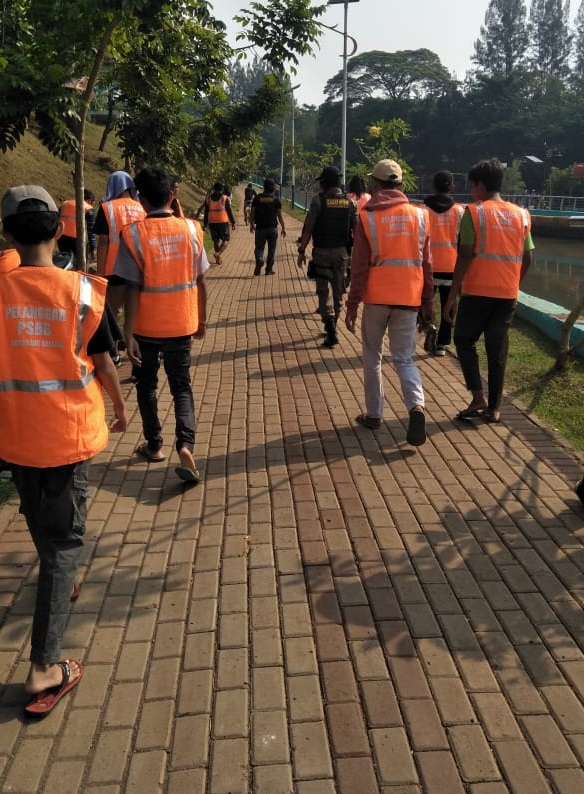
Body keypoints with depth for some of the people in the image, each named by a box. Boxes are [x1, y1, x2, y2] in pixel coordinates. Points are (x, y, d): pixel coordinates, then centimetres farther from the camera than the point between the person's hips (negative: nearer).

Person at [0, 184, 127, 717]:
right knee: (64, 539, 4)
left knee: (44, 527, 26)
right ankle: (45, 666, 3)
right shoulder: (83, 290, -12)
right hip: (70, 432, -2)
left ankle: (60, 584, 53)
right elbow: (102, 361, -4)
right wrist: (120, 405, 13)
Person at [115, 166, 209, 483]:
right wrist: (201, 319, 14)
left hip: (146, 327, -2)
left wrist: (128, 334, -10)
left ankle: (154, 445, 29)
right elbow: (200, 282, 1)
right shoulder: (190, 229, -3)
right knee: (181, 386, 12)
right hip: (181, 325, 2)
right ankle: (185, 444, -9)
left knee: (146, 385, 19)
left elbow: (133, 289, -15)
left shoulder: (133, 234, -12)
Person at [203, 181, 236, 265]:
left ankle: (218, 258, 18)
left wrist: (205, 224, 12)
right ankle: (219, 254, -20)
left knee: (216, 240, 14)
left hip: (212, 222, 3)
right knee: (226, 240, 3)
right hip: (223, 222, -3)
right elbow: (229, 211, -4)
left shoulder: (208, 199, 6)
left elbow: (206, 212, 8)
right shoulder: (225, 198, -3)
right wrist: (233, 222, 3)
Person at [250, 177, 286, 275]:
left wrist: (251, 225, 13)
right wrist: (283, 228, 5)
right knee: (271, 249, 9)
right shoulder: (276, 200, -2)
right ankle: (269, 269, 10)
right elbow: (280, 215, -3)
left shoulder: (257, 198, 0)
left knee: (259, 248, 9)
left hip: (260, 228, 0)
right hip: (272, 228, 0)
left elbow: (252, 213, 1)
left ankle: (259, 260, -20)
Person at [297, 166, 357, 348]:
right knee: (338, 291, 16)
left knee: (323, 291, 0)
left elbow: (308, 228, -11)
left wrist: (302, 251, -4)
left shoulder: (319, 200, -9)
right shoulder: (349, 202, 2)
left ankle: (332, 331, -14)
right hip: (341, 252, 4)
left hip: (322, 251, -4)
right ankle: (331, 327, 30)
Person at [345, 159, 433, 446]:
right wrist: (427, 301, 15)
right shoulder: (419, 215, 5)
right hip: (409, 298, 3)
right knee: (405, 358, 9)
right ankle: (416, 406, -14)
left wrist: (352, 304, -2)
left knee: (372, 357, 13)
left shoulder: (367, 217, -5)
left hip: (376, 298, -2)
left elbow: (360, 266, -7)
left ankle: (374, 415, 18)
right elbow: (426, 263, 7)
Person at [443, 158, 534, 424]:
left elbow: (465, 257, -12)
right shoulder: (521, 215, 8)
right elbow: (527, 259, 8)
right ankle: (494, 408, 14)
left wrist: (452, 296, -9)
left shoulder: (474, 212, -7)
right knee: (498, 350, 10)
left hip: (477, 291, -4)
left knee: (464, 341, 12)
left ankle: (478, 398, 2)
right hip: (508, 294, 4)